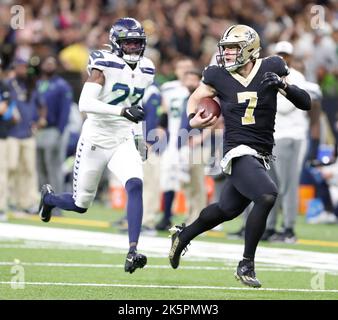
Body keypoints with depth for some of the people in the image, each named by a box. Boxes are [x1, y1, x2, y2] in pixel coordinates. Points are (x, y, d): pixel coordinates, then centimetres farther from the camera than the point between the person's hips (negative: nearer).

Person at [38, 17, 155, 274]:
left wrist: (137, 131, 17)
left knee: (135, 186, -25)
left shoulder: (146, 70, 3)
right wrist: (123, 111, -36)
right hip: (95, 140, -4)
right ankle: (48, 197, 44)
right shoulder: (104, 66, -16)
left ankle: (133, 251, -27)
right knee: (81, 204, 9)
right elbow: (85, 103, -28)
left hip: (123, 142, 4)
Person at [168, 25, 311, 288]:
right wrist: (193, 118, -5)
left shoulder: (270, 69, -2)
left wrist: (283, 85, -19)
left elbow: (305, 103, -2)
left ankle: (183, 236, 45)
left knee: (228, 209, 19)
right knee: (267, 196, -27)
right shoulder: (219, 76, -3)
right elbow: (196, 98, 16)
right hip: (239, 152, -4)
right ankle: (246, 265, -15)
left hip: (261, 155, 4)